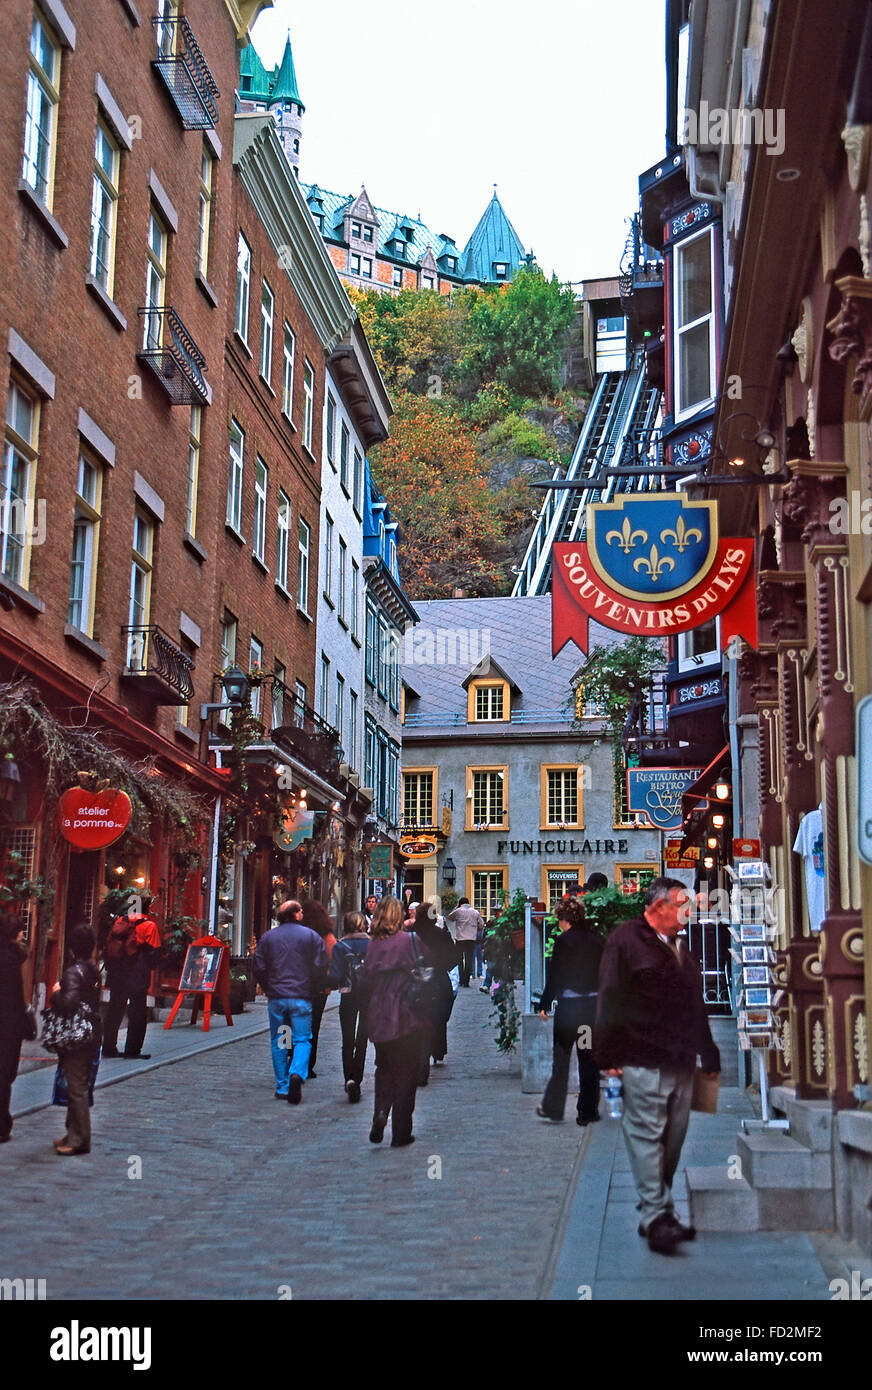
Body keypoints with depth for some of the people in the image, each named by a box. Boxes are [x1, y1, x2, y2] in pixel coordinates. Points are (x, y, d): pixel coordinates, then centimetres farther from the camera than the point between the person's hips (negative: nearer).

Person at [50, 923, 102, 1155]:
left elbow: (68, 1004, -28)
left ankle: (79, 1139, 0)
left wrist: (56, 993, -10)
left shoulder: (74, 972, -17)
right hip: (91, 1036, 9)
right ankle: (75, 1135, 24)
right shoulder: (93, 968, 8)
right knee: (79, 1086, 16)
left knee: (76, 1087, -3)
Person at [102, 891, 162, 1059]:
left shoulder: (119, 922, 6)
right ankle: (132, 1050, 2)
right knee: (137, 1012, 4)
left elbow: (107, 947, 10)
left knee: (114, 1009, 14)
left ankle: (109, 1047, 17)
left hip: (117, 976, 5)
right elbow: (153, 952, -10)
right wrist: (147, 968, 7)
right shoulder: (149, 926, -10)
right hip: (138, 976, -5)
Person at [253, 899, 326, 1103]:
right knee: (302, 1039, 3)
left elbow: (259, 968, 4)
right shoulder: (311, 936, 0)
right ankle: (297, 1073, -23)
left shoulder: (268, 937, 5)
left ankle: (282, 1087, 10)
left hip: (276, 997, 2)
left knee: (278, 1042, 10)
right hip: (302, 997, -2)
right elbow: (321, 968, -3)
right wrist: (314, 991, 10)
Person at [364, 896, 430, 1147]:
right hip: (407, 1018, -4)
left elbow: (369, 980, 7)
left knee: (384, 1069, 21)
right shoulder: (410, 941, -10)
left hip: (379, 1020, 4)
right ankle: (400, 1133, 9)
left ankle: (380, 1112, -1)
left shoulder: (372, 946, 2)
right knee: (406, 1073, 6)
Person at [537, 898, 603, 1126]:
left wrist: (544, 1004, -2)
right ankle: (587, 1111, 11)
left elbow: (554, 975, -10)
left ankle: (553, 1107, 15)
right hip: (593, 1004, 4)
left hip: (569, 1005, -4)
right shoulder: (595, 940, 4)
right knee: (589, 1059, 9)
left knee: (561, 1056, 9)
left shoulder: (564, 940, -10)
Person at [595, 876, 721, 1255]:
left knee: (673, 1139, 9)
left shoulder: (680, 948, 20)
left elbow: (696, 1007, 25)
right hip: (642, 1062, -7)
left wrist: (709, 1055, 22)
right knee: (647, 1135, -7)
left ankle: (662, 1211, 18)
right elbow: (609, 999, -8)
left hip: (680, 1064, 8)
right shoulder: (625, 940, -3)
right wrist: (608, 1055, -12)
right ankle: (655, 1217, -7)